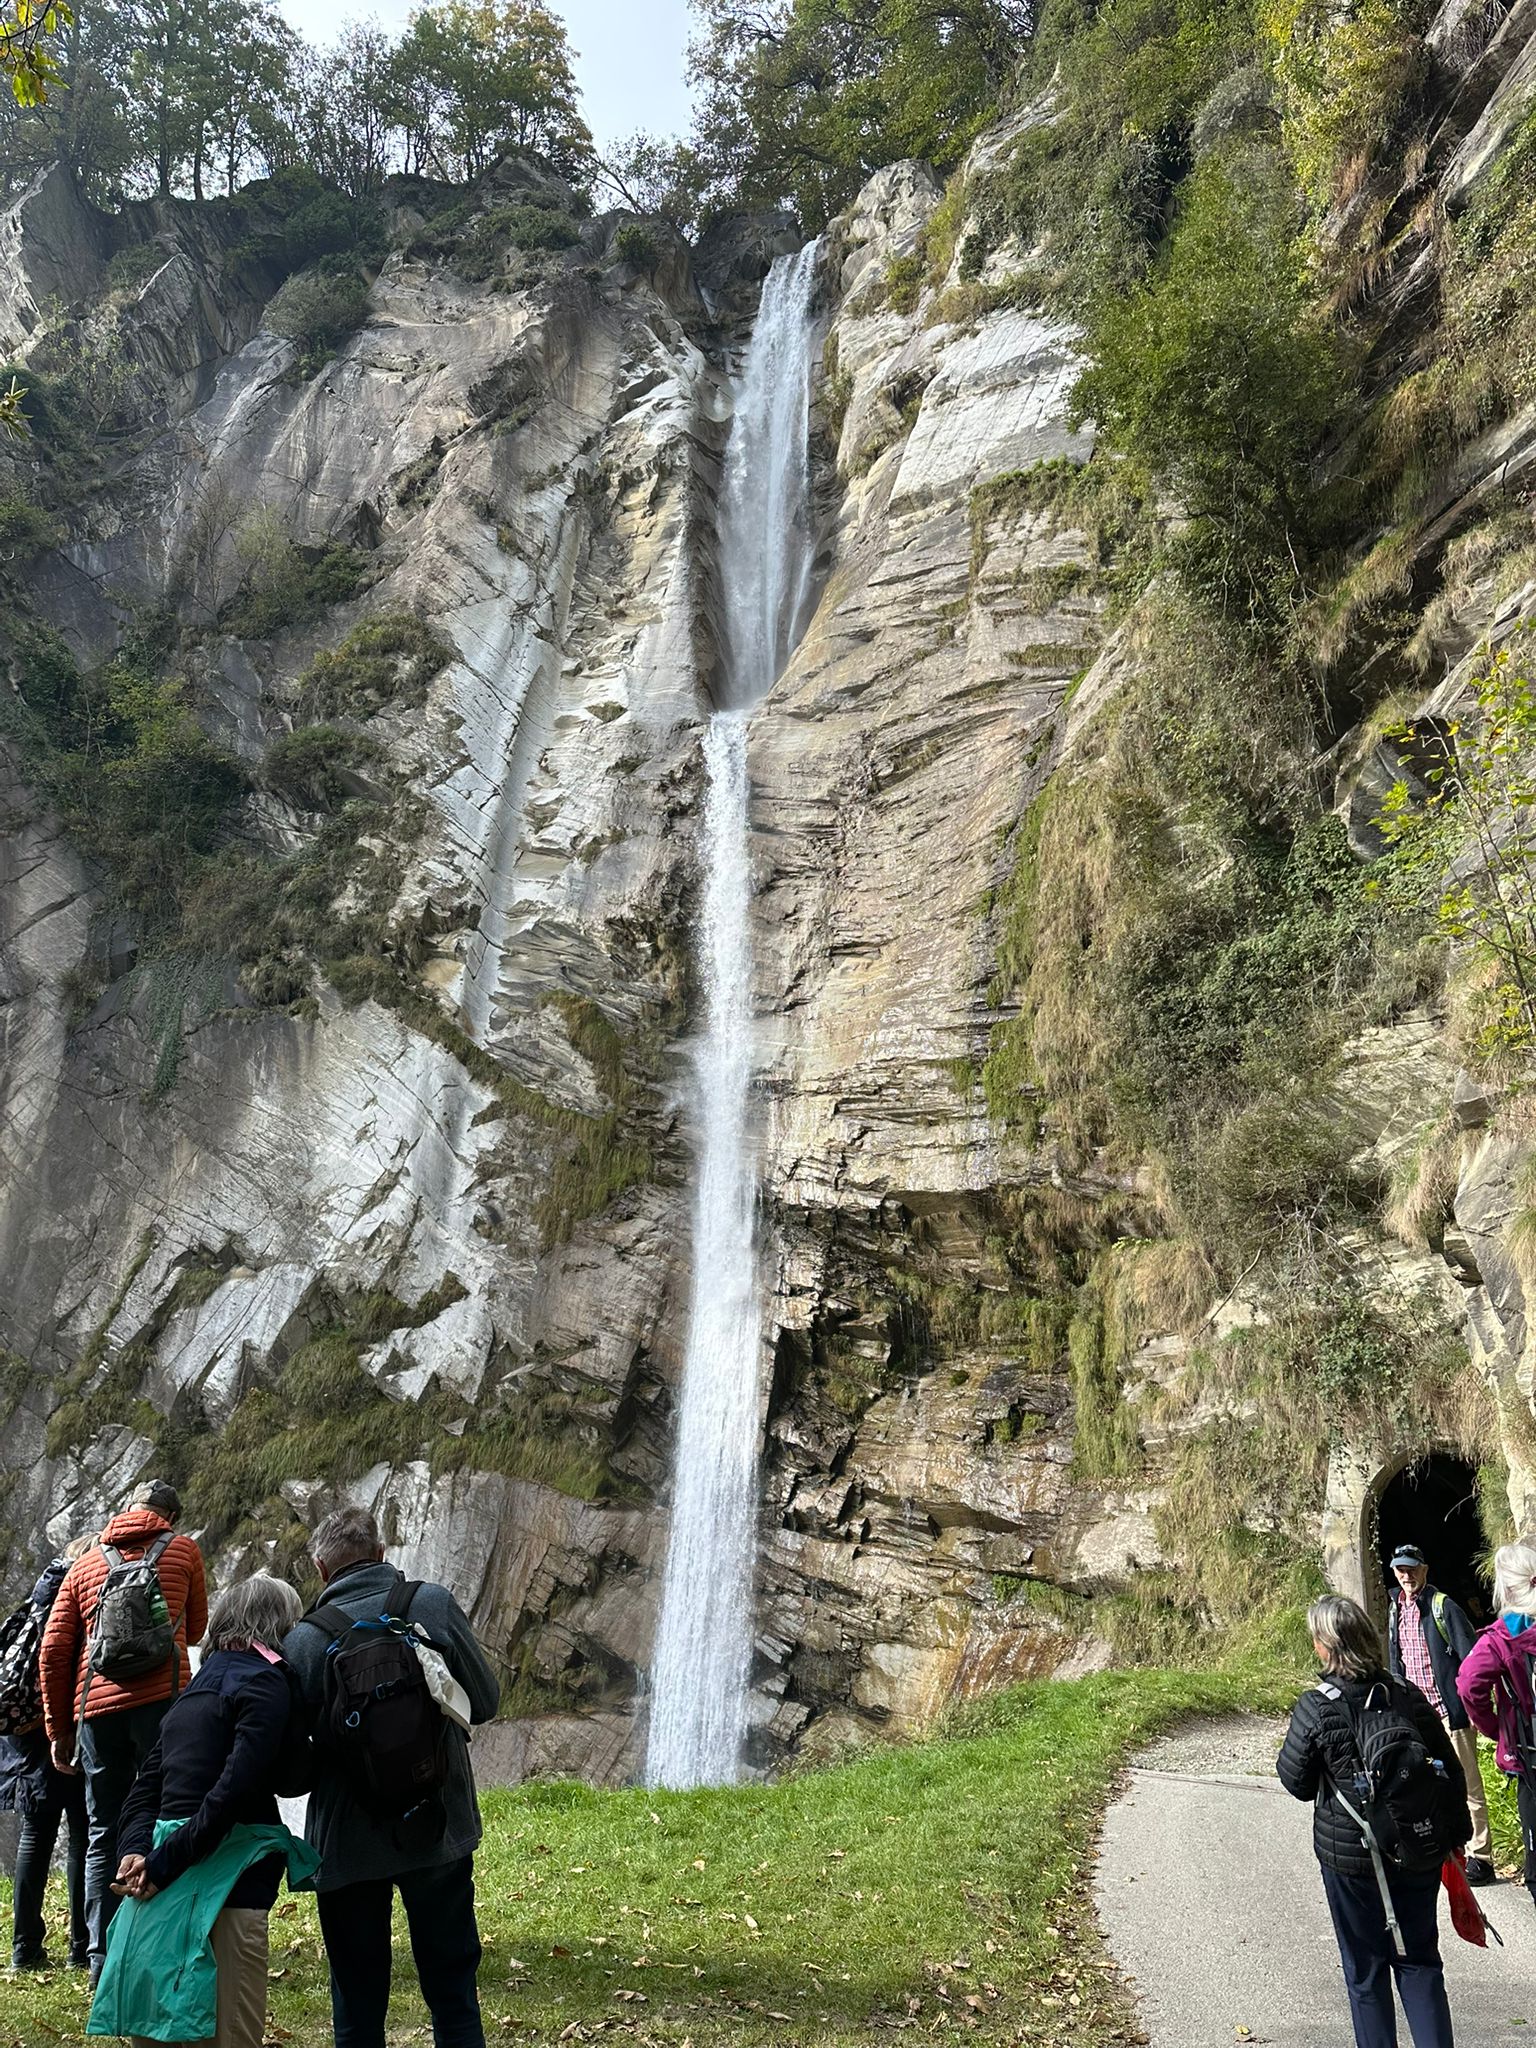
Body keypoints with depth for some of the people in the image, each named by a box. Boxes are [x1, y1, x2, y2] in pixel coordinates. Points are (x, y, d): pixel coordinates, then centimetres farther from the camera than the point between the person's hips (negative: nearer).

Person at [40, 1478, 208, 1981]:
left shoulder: (85, 1565, 18)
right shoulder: (183, 1550, 10)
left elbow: (54, 1650, 13)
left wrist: (59, 1730, 18)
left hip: (97, 1707, 3)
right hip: (161, 1699, -3)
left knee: (103, 1836, 11)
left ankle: (102, 1958, 9)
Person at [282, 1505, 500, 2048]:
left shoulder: (305, 1639, -11)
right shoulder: (434, 1605, -9)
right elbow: (484, 1701, -3)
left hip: (348, 1844, 0)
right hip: (439, 1833, 1)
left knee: (357, 2003, 16)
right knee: (452, 1990, 16)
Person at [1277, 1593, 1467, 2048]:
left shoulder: (1315, 1708, -18)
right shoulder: (1408, 1695, -7)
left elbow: (1296, 1782, -8)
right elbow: (1449, 1768, 2)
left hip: (1349, 1856, -3)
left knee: (1366, 1967, 13)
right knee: (1420, 1960, 18)